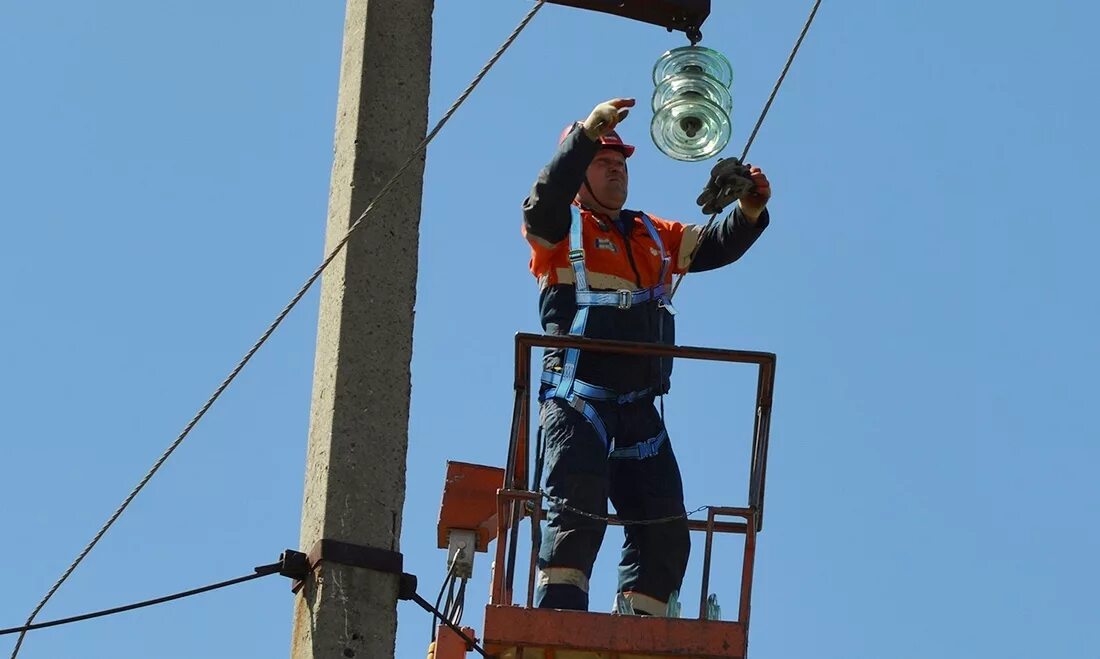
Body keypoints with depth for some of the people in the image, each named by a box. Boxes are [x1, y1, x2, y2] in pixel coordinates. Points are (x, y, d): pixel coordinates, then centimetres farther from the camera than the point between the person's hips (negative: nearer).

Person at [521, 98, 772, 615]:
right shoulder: (562, 229, 6)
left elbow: (713, 247, 19)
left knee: (664, 528, 3)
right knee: (579, 509, -21)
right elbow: (544, 200, -15)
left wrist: (750, 211, -1)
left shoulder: (654, 236, 25)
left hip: (639, 405, 6)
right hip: (578, 397, -6)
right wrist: (588, 132, -25)